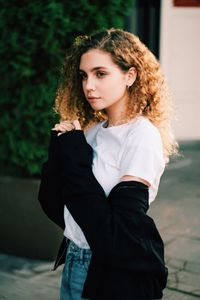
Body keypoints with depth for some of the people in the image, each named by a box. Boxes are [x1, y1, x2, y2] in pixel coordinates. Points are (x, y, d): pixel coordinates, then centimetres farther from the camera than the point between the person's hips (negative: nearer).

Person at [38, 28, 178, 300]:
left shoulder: (143, 135, -16)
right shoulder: (92, 130, 5)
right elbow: (51, 202, 3)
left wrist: (73, 151, -18)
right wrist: (61, 146, -10)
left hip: (116, 276, -7)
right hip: (74, 263, 7)